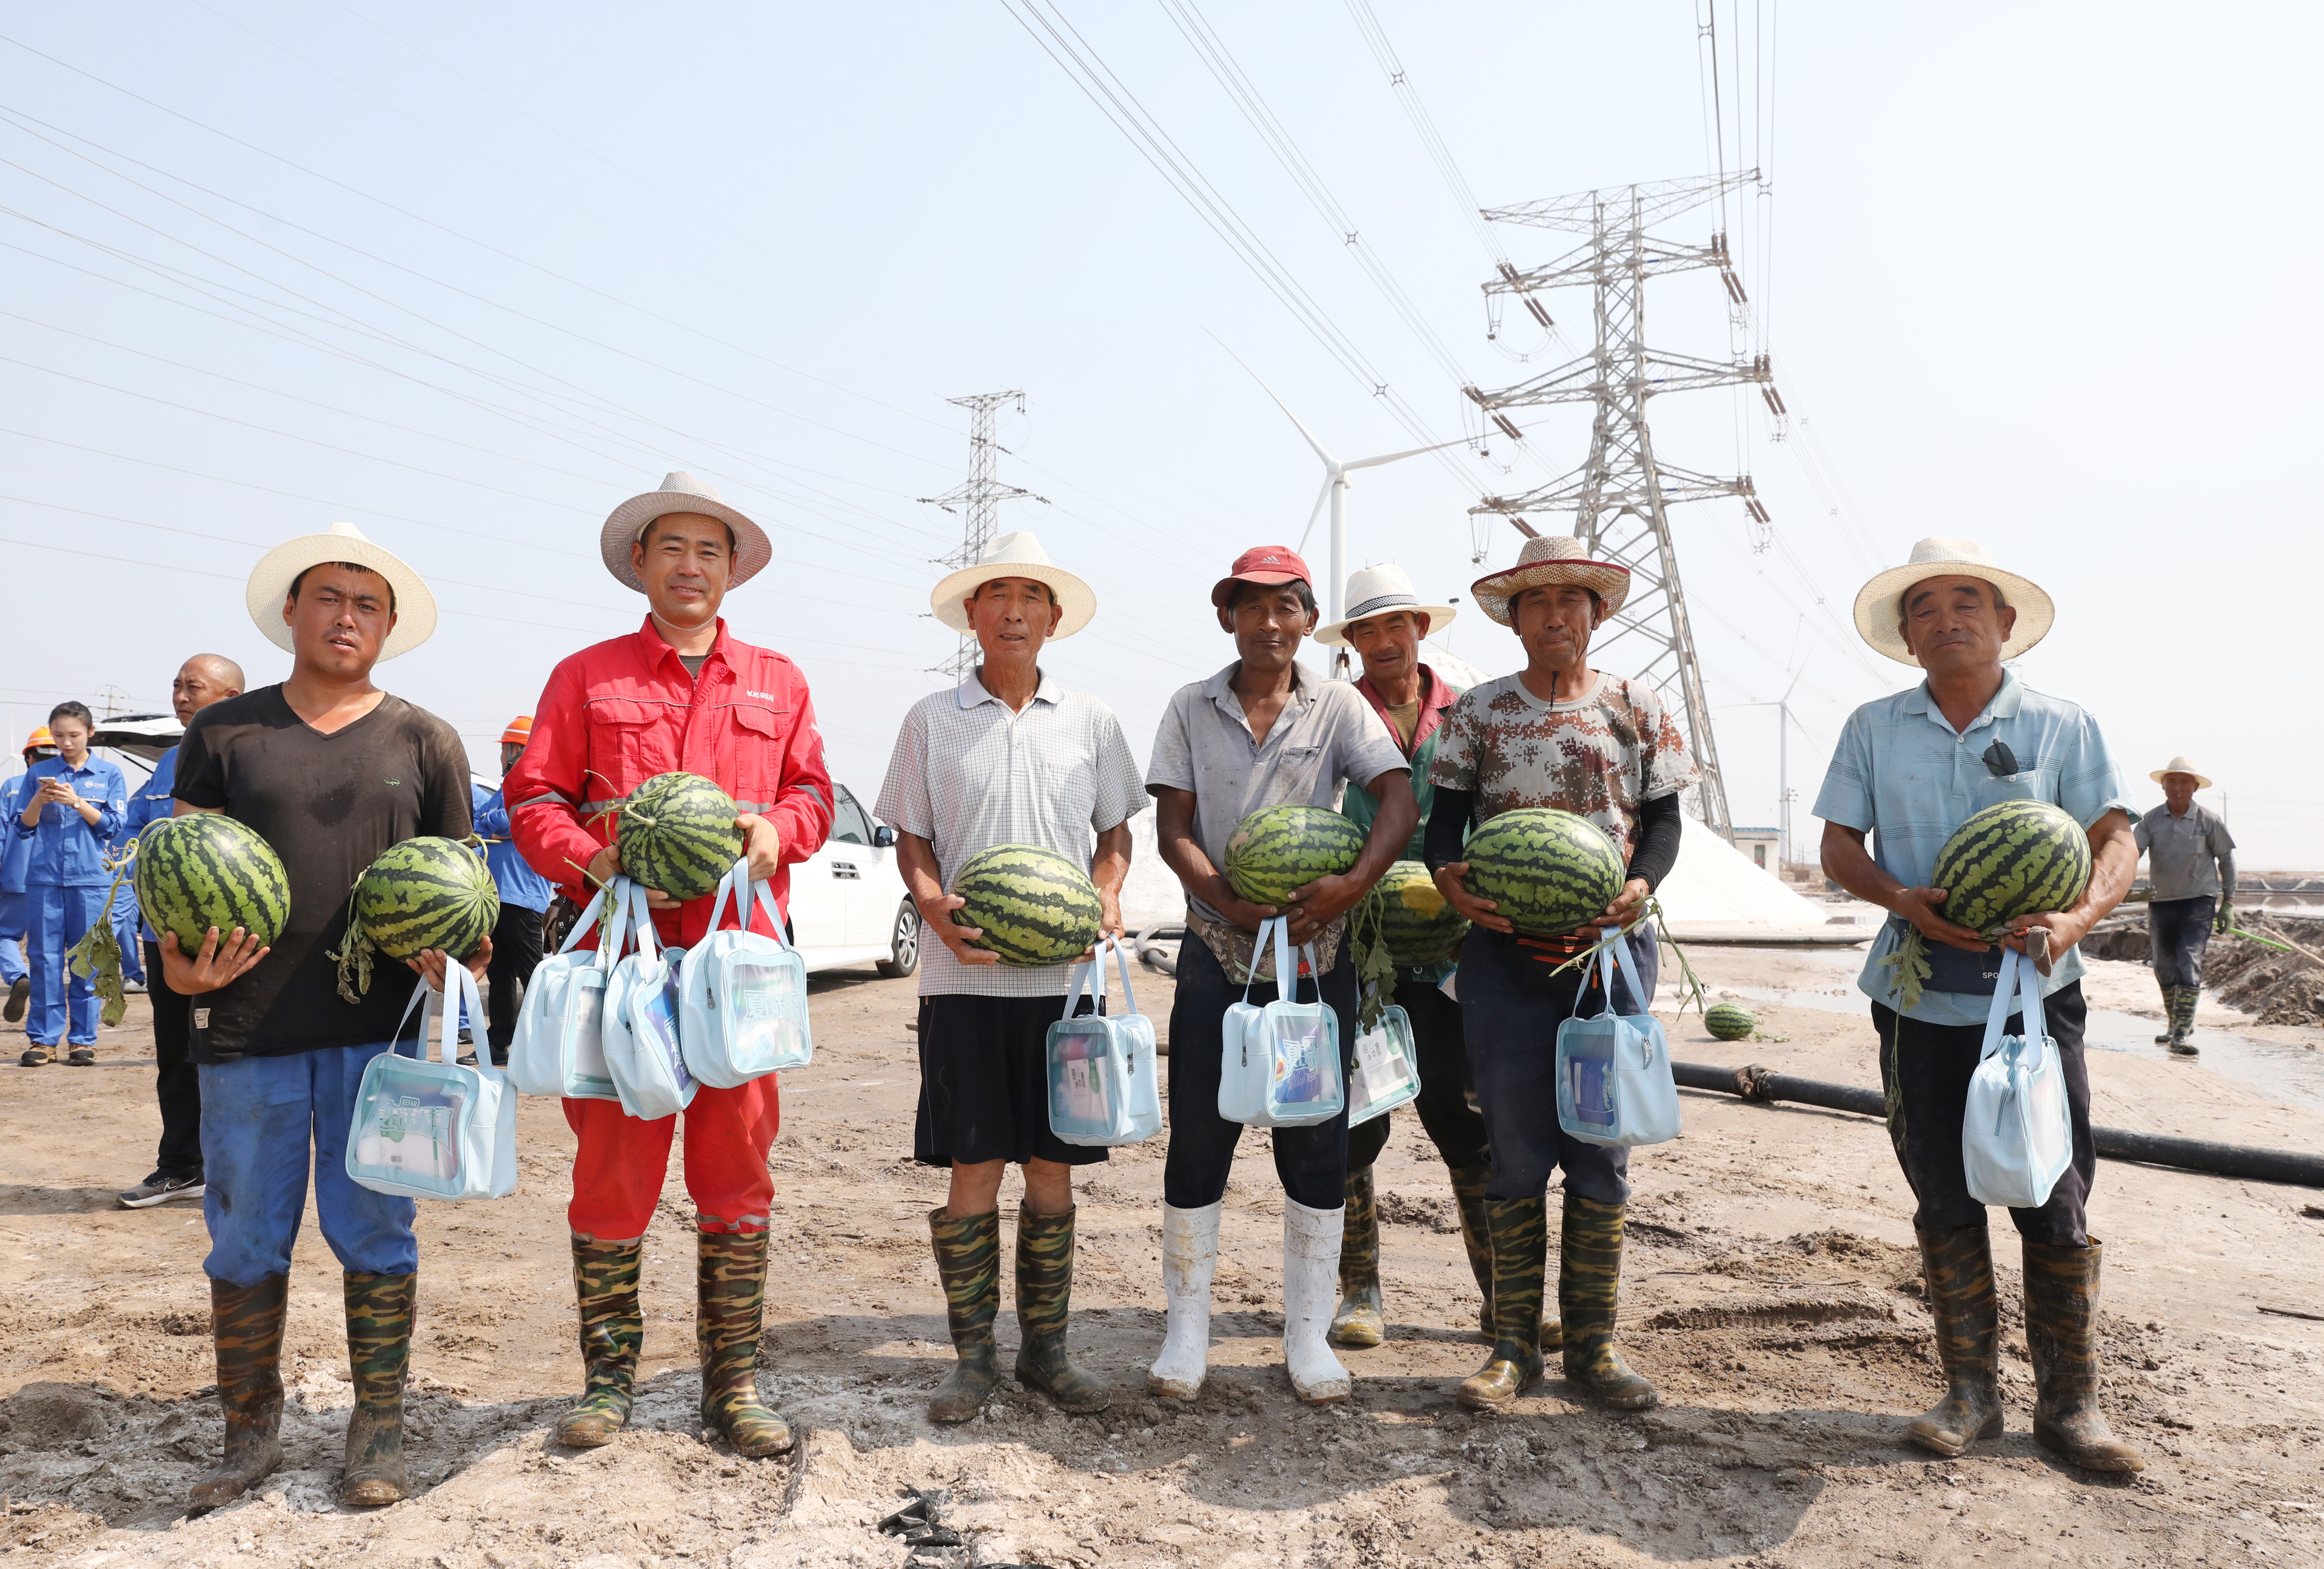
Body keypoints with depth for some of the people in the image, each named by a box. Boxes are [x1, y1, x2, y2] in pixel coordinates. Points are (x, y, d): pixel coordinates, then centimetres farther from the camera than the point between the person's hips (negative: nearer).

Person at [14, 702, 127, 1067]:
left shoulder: (109, 774, 6)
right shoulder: (38, 773, 9)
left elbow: (111, 825, 0)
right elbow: (23, 827, 7)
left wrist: (76, 802, -13)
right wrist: (39, 800, -11)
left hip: (91, 877, -1)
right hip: (44, 877, 1)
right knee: (44, 957, 2)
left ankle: (83, 1038, 8)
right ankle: (43, 1037, 9)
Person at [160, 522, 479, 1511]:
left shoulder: (424, 742, 8)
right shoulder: (222, 733, 9)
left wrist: (455, 957, -10)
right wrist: (181, 967, -9)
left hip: (378, 1028, -1)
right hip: (245, 1026, 1)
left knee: (374, 1231, 4)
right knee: (246, 1238, 9)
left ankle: (378, 1431, 16)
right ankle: (251, 1431, 25)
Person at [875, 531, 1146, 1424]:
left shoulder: (1089, 720, 10)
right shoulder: (932, 718, 6)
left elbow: (1115, 830, 15)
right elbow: (912, 839, 8)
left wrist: (1109, 898, -4)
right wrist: (937, 911, -11)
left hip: (1065, 973, 2)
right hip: (964, 975, -1)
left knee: (1053, 1168, 7)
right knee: (973, 1168, 1)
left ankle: (1046, 1349, 21)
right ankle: (974, 1356, 16)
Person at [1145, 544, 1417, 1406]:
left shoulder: (1338, 705, 3)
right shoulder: (1191, 709, 6)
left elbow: (1400, 800, -8)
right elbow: (1172, 828, -1)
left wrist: (1353, 882, -25)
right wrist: (1231, 903, -16)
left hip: (1318, 949, 0)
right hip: (1217, 952, 0)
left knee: (1316, 1142, 5)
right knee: (1198, 1138, 3)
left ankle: (1308, 1334, 19)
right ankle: (1187, 1329, 18)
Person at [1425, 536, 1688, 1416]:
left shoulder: (1637, 709, 8)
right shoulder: (1478, 712, 6)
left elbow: (1663, 817, 8)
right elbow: (1445, 817, 4)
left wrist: (1641, 885, -12)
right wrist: (1447, 877, -18)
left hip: (1611, 949, 1)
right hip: (1504, 954, -1)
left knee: (1601, 1150, 5)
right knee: (1516, 1152, 3)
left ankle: (1592, 1344, 18)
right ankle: (1514, 1346, 15)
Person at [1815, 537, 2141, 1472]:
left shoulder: (2061, 726, 3)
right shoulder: (1872, 729, 7)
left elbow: (2116, 841, -2)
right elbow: (1839, 845, 5)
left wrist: (2076, 918, -22)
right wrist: (1901, 898, -16)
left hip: (2036, 998, -1)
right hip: (1919, 1002, 1)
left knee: (2056, 1203, 2)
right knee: (1945, 1203, 8)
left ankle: (2069, 1402, 16)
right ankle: (1970, 1393, 20)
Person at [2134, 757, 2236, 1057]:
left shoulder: (2208, 820, -3)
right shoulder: (2151, 820, 0)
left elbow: (2226, 859, 6)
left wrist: (2228, 902, 5)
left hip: (2199, 901, -3)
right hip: (2162, 902, 3)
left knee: (2189, 964, -13)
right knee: (2164, 968, 9)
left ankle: (2183, 1034, -13)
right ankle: (2176, 1025, 27)